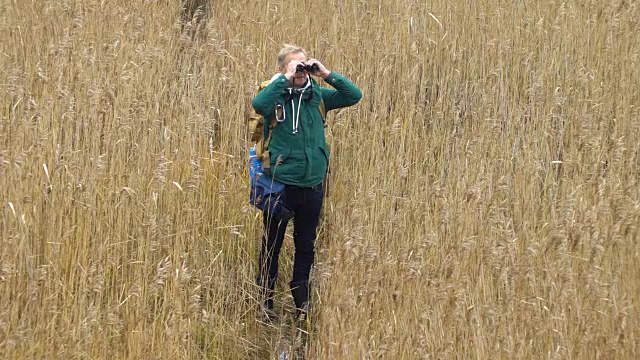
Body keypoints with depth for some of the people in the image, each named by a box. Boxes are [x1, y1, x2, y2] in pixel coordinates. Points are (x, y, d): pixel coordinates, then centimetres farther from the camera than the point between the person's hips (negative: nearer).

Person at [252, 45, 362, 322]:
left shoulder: (316, 96, 4)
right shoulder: (275, 94, -8)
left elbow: (354, 95, -1)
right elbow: (258, 104, -31)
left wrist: (327, 75, -10)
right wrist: (286, 79, -26)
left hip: (312, 185, 4)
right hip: (280, 184, -4)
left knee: (306, 247, 16)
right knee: (272, 246, 8)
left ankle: (302, 302, 30)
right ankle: (265, 303, 20)